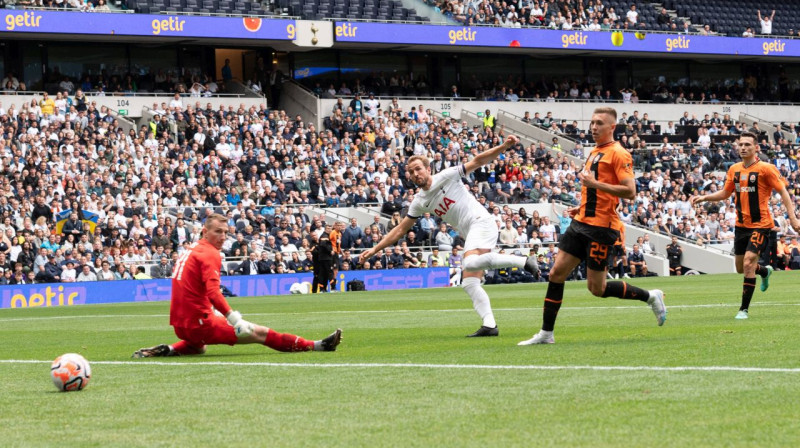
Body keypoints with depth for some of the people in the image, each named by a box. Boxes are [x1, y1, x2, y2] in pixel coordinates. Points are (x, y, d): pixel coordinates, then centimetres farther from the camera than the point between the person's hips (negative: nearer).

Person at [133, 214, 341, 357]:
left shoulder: (191, 250, 13)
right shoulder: (210, 255, -13)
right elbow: (213, 293, -27)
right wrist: (234, 318, -27)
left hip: (180, 324, 8)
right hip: (200, 323, -8)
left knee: (198, 347, 41)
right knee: (259, 333, -4)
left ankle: (166, 349, 14)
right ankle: (316, 346, -3)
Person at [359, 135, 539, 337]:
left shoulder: (446, 177, -1)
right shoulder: (419, 202, 15)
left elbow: (477, 161, -3)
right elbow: (400, 230, 21)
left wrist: (504, 146, -14)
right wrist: (375, 249, 17)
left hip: (481, 222, -8)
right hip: (470, 236, 8)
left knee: (471, 263, -33)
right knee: (469, 282, -3)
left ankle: (524, 261, -28)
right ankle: (490, 325, -9)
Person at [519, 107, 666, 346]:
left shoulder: (618, 154, -11)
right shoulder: (594, 152, 18)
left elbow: (630, 192, -20)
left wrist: (595, 183, -23)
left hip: (601, 227, -9)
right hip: (582, 222, 9)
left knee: (597, 287, -5)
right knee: (556, 273, 2)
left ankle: (650, 296, 13)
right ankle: (546, 333, 7)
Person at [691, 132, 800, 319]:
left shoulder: (766, 169, -11)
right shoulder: (734, 170, 6)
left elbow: (783, 192, -9)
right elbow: (725, 193, 17)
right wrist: (704, 198, 3)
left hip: (760, 225, -6)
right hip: (741, 224, 6)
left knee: (748, 263, -18)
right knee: (741, 268, 14)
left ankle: (744, 309, -8)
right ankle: (765, 272, 49)